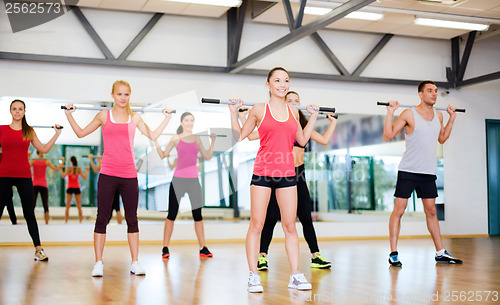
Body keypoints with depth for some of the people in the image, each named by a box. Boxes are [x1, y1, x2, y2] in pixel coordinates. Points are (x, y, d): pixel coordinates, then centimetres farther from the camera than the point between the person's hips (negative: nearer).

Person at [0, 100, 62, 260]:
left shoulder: (30, 132, 7)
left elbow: (44, 149, 11)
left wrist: (57, 134, 7)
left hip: (24, 176, 1)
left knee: (29, 214, 3)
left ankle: (38, 249, 6)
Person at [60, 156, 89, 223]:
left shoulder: (68, 168, -6)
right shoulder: (79, 169, -1)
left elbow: (63, 176, -19)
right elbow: (84, 177, -6)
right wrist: (87, 170, 7)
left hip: (69, 188, -1)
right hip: (77, 188, 1)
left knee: (67, 206, 3)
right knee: (79, 206, 6)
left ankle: (66, 222, 0)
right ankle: (80, 222, 5)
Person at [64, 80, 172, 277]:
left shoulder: (135, 117, 10)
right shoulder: (104, 115, 6)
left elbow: (153, 136, 13)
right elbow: (81, 133, 11)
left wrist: (167, 118, 11)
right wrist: (69, 115, 2)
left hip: (129, 174, 2)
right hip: (108, 174, -2)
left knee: (132, 219, 6)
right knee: (102, 219, 0)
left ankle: (135, 262, 13)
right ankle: (98, 263, 7)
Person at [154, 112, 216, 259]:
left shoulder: (197, 139, 10)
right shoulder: (176, 138, 2)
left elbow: (207, 156, 15)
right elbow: (163, 155, 2)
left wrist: (212, 141, 11)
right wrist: (156, 142, -9)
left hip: (194, 180, 3)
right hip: (178, 179, -3)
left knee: (197, 214, 5)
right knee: (172, 214, 0)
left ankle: (203, 248, 11)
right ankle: (165, 248, 8)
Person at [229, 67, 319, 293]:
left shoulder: (293, 111, 11)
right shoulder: (259, 110, 1)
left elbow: (302, 140, 20)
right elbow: (239, 136, 7)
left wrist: (313, 116, 19)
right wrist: (234, 111, 0)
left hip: (287, 173, 3)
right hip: (263, 172, -3)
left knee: (290, 226, 6)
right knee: (256, 225, -1)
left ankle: (295, 276, 13)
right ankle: (253, 276, 7)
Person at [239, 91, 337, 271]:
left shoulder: (304, 126, 12)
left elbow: (324, 140, 12)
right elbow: (251, 135, -4)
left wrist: (333, 121, 19)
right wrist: (242, 116, -5)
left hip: (298, 174, 3)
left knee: (306, 217, 4)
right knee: (271, 217, -1)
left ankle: (316, 256, 10)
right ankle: (262, 256, 6)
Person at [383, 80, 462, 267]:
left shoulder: (438, 116, 9)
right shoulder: (409, 114, -8)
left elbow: (442, 139, 24)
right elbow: (388, 136, -9)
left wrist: (452, 118, 21)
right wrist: (390, 112, -14)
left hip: (428, 173, 5)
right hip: (408, 172, -5)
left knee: (431, 212, 12)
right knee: (399, 210, -5)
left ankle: (440, 253, 18)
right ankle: (393, 254, 0)